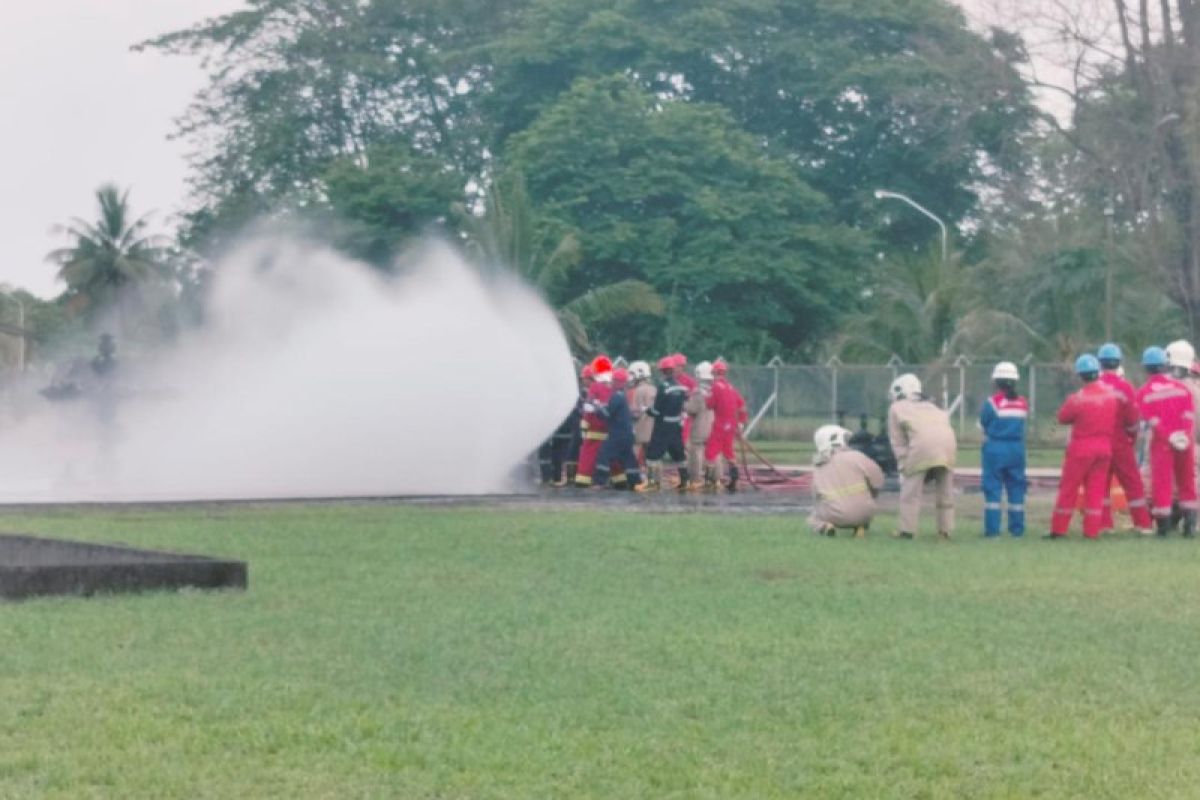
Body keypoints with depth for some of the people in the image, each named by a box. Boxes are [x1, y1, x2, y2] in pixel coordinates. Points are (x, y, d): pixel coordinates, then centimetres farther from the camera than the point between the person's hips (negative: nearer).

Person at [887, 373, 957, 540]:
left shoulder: (897, 408, 23)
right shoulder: (930, 406, 37)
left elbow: (898, 441, 14)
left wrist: (904, 464, 15)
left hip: (923, 445, -5)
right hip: (948, 442, 5)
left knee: (910, 489, 5)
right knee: (945, 490, 16)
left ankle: (907, 530, 2)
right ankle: (945, 529, 15)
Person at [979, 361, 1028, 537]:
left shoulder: (992, 402, -10)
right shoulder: (1023, 403, 1)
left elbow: (983, 422, -1)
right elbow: (1022, 422, 7)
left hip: (995, 448, -3)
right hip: (1017, 448, 3)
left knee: (993, 488, 1)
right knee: (1016, 489, 10)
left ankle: (992, 528, -3)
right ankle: (1017, 528, 11)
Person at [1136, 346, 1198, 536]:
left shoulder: (1144, 393, 0)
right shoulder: (1181, 387, 7)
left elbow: (1152, 420, -10)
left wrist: (1170, 437, -13)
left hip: (1161, 442, -2)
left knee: (1161, 483, 1)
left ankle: (1163, 525, 0)